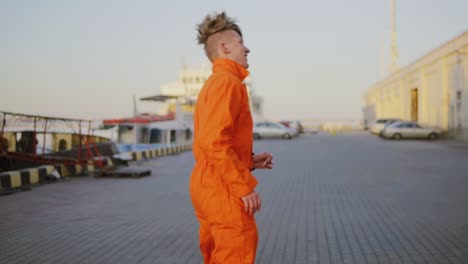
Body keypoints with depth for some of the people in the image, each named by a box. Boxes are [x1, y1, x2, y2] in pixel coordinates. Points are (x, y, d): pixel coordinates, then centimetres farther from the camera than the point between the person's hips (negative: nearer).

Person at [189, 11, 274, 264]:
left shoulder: (210, 85, 19)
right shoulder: (228, 81, -13)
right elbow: (214, 141, -24)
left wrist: (249, 161, 12)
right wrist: (245, 186, -20)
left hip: (207, 185, 10)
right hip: (223, 188, -10)